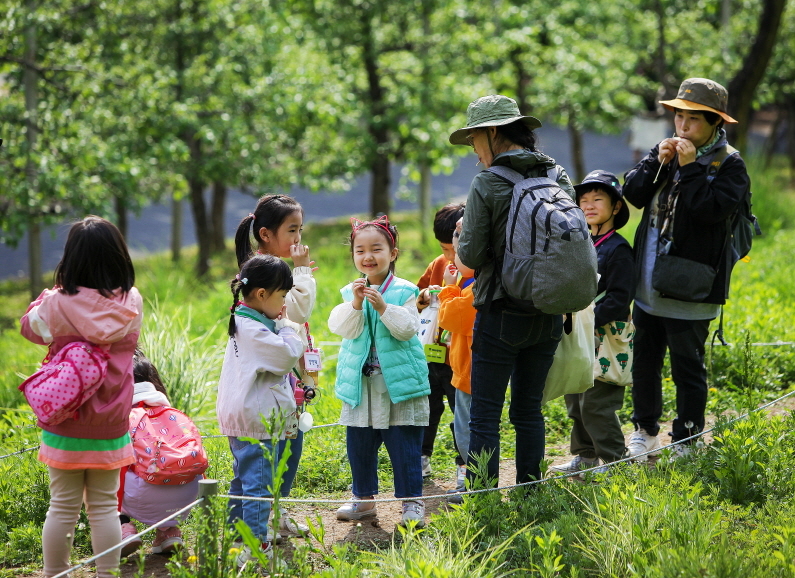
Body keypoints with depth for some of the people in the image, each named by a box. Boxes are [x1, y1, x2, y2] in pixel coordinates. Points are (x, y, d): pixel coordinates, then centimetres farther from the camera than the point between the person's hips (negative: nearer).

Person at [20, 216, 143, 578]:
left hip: (67, 424, -2)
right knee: (105, 507, 11)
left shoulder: (59, 304, -16)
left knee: (63, 507, 7)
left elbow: (30, 325, 2)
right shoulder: (132, 304, -7)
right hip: (110, 425, 2)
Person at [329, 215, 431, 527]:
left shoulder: (403, 292, -3)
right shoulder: (350, 292, 7)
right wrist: (356, 304, -20)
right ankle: (363, 498, 25)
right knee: (359, 444, 10)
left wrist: (383, 308, -24)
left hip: (399, 382, -3)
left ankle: (411, 501, 8)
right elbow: (343, 329, -5)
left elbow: (408, 328, -13)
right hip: (360, 383, 4)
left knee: (404, 446, -1)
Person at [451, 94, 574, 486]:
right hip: (548, 315, 6)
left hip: (502, 314, -6)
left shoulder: (487, 184, -12)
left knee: (485, 414, 0)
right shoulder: (559, 178, 6)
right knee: (528, 410, 15)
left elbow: (471, 256, -12)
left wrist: (465, 236, 8)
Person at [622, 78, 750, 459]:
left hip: (688, 291, -7)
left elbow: (711, 208, -25)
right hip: (649, 285, 7)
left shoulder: (728, 166, -9)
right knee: (644, 362, 18)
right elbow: (632, 193, 4)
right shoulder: (667, 151, 9)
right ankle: (645, 431, 34)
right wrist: (657, 162, -9)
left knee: (687, 369, 2)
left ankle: (686, 443, 14)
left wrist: (690, 168, -22)